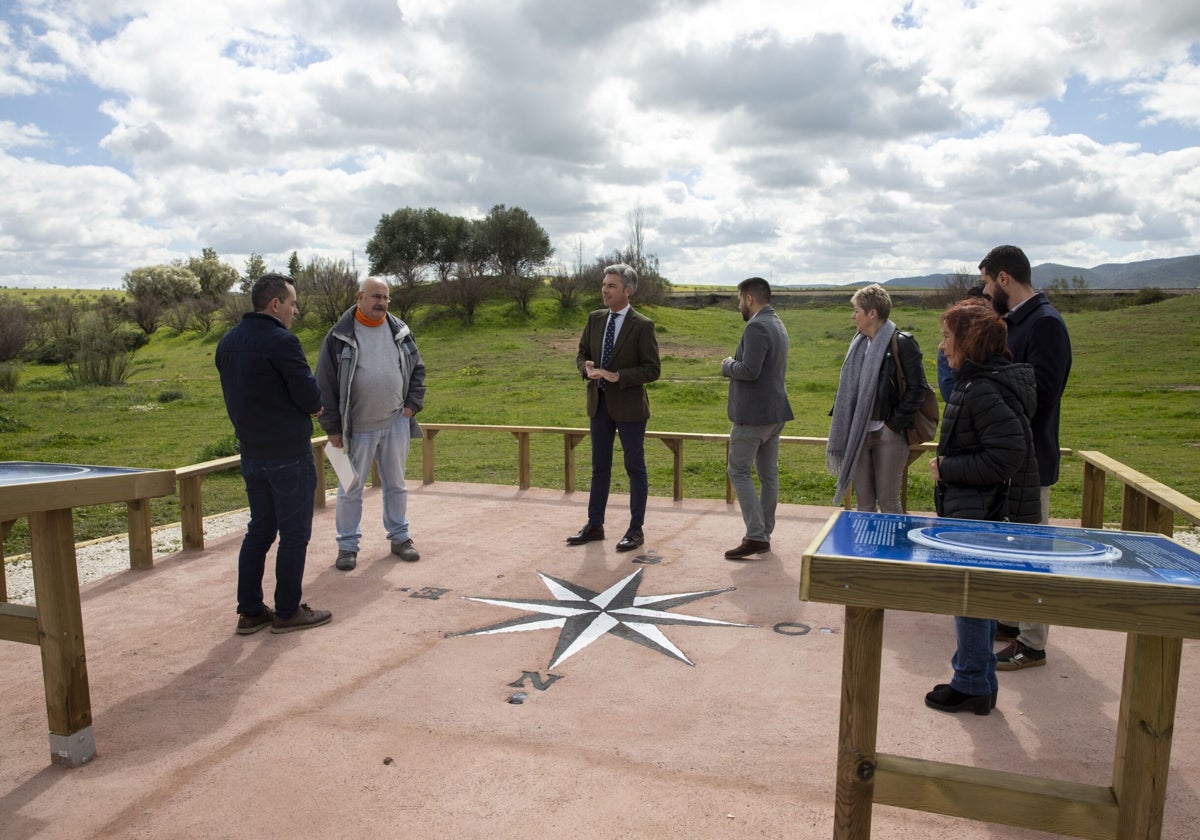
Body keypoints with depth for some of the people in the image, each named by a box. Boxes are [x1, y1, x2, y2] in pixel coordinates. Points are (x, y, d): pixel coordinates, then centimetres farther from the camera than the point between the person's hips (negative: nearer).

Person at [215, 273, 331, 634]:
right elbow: (311, 398, -18)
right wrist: (312, 407, 4)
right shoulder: (281, 341, -18)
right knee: (294, 533, 4)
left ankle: (249, 611, 21)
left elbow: (235, 395, 14)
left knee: (259, 530, 16)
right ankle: (287, 612, 12)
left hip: (251, 452, 8)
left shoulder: (227, 342, 9)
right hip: (289, 453, -8)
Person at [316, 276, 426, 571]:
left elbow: (417, 369, 15)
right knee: (350, 489, 6)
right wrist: (332, 428, -7)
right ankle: (347, 545, 20)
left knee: (396, 485, 13)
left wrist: (412, 404, 3)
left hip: (396, 424, 3)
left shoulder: (400, 331, 4)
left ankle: (400, 537, 27)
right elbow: (325, 384, -5)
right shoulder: (339, 336, -7)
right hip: (356, 429, -3)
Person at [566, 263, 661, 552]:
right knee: (600, 467, 14)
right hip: (599, 403, 6)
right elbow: (582, 353, 13)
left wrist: (617, 376, -23)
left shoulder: (642, 326, -11)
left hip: (629, 406, -6)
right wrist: (587, 368, -10)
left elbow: (652, 370, -13)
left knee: (635, 468, 5)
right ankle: (595, 525, 25)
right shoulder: (595, 319, 6)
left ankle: (636, 530, 16)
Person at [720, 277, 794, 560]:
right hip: (775, 411, 10)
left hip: (753, 413, -10)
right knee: (768, 474, 12)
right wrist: (735, 364, 12)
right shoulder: (778, 325, 16)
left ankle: (756, 536, -6)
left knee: (738, 471, -3)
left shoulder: (756, 327, -17)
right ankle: (764, 535, 19)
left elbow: (749, 370, -25)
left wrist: (728, 364, -7)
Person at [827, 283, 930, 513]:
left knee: (888, 502, 2)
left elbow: (916, 389, -11)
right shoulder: (858, 343, 10)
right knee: (864, 502, 12)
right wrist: (843, 429, 7)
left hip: (888, 436, -6)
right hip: (858, 434, 6)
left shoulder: (902, 343, -9)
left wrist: (893, 424, -12)